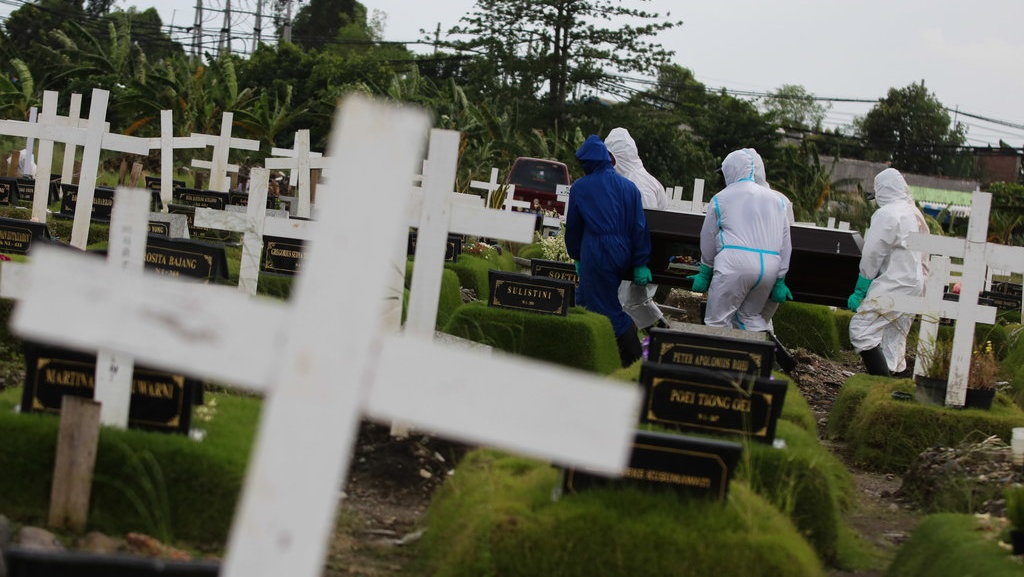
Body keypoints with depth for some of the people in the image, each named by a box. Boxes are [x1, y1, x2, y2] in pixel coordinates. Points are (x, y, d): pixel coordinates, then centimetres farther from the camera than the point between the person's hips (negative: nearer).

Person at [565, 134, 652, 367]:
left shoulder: (580, 188, -1)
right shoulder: (628, 186, 7)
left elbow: (573, 226, 6)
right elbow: (640, 227, 3)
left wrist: (576, 257, 19)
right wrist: (640, 264, 5)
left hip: (595, 256, -5)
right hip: (622, 254, 5)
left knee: (611, 312, 0)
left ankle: (635, 363, -3)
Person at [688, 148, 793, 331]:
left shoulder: (720, 199, 8)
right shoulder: (775, 199, 17)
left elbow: (708, 241, 13)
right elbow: (785, 244, 14)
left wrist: (704, 274, 25)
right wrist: (780, 281, 17)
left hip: (735, 263, -4)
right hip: (770, 267, 5)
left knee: (718, 321, 0)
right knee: (750, 316, 19)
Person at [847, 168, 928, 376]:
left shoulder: (886, 214, -10)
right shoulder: (915, 214, 18)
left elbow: (872, 257, -10)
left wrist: (859, 292, -4)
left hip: (893, 285, -9)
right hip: (915, 285, 9)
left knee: (861, 329, -12)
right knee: (894, 340, 12)